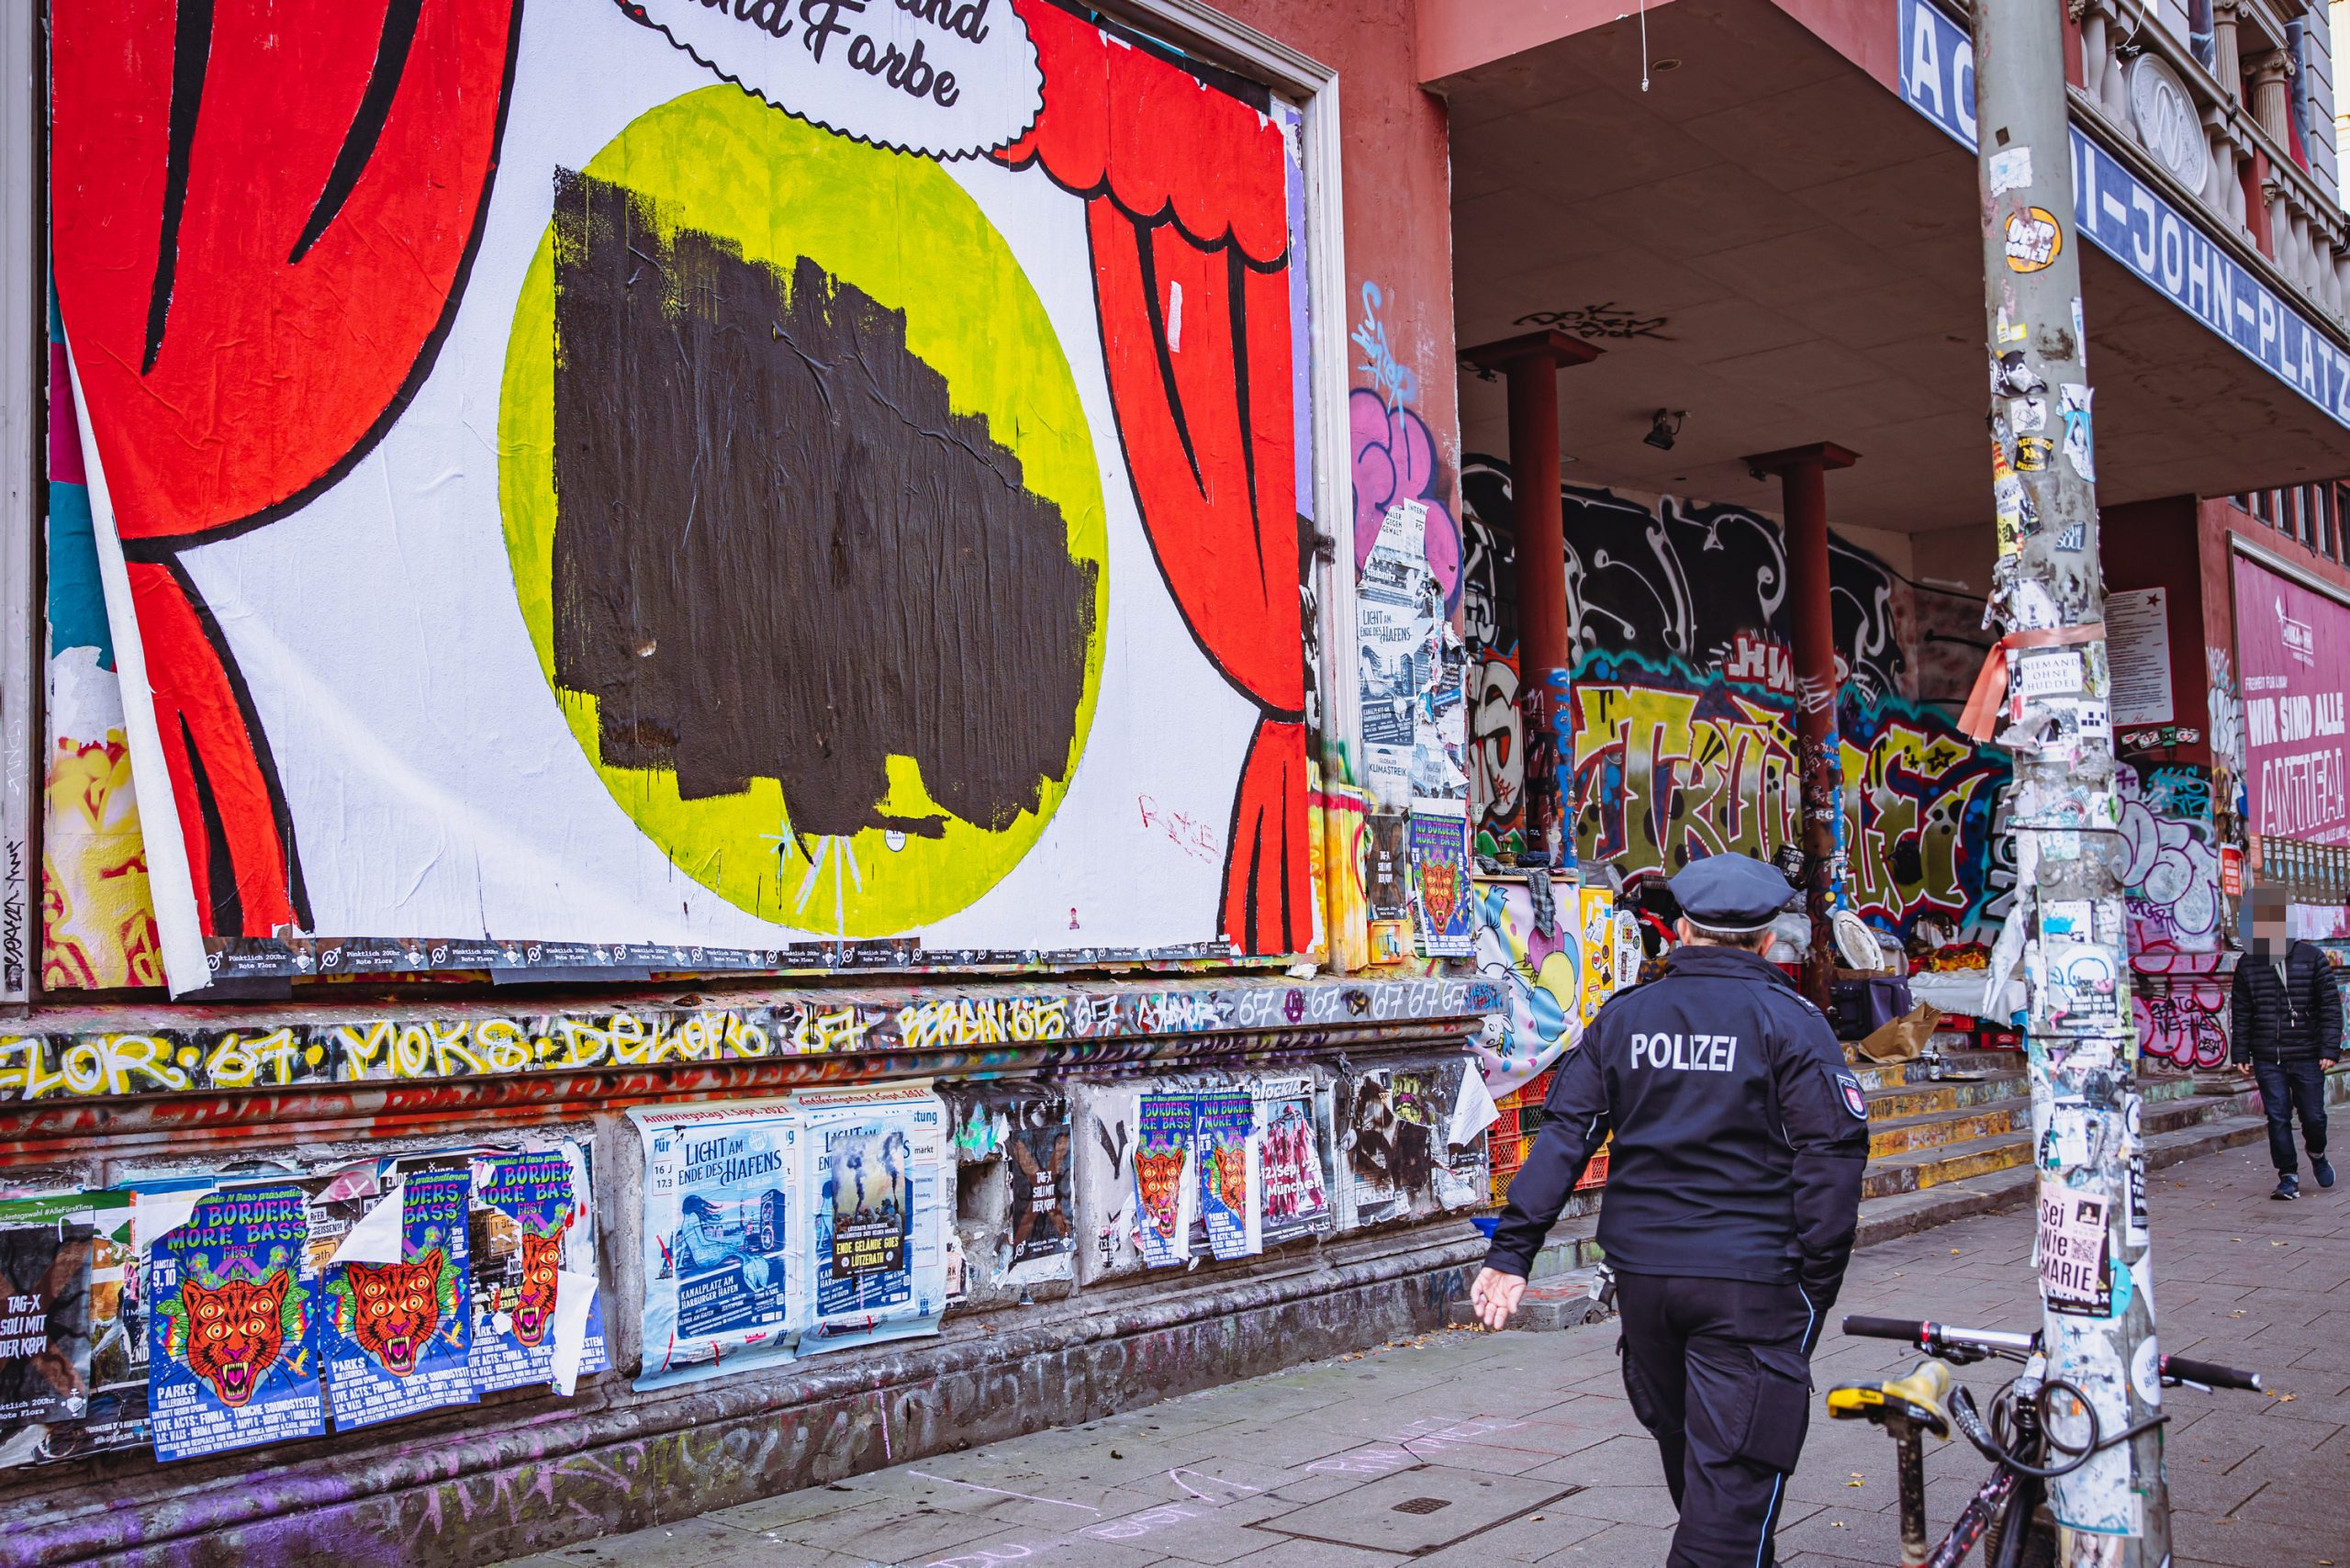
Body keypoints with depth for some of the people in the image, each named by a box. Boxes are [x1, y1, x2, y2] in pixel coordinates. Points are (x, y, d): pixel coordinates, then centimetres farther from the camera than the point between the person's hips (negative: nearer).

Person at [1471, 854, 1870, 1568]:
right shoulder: (1789, 1020, -5)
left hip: (1642, 1269, 5)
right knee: (1733, 1465, -1)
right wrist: (1817, 1282, -3)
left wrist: (1511, 1251, 0)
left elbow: (1563, 1134, 1)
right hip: (1750, 1278, -4)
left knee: (1683, 1444, 22)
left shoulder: (1623, 1016, 6)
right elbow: (1832, 1154, -9)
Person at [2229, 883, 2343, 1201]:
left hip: (2307, 1056, -1)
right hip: (2267, 1058, 1)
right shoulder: (2248, 965, 5)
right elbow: (2240, 1014, 9)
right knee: (2278, 1118, -1)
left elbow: (2330, 1006, 0)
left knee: (2313, 1116, 5)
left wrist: (2330, 1048, -8)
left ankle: (2317, 1153, 36)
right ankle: (2288, 1177, 9)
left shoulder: (2311, 958, 0)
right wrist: (2240, 1053, 4)